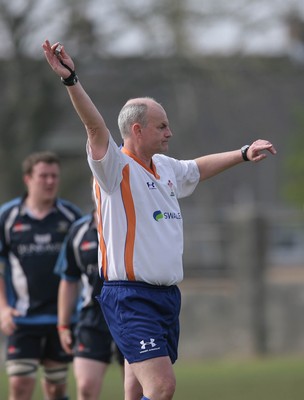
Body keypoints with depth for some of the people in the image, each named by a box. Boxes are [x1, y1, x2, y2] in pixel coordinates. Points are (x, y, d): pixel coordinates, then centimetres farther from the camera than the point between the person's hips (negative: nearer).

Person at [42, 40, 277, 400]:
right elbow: (95, 127, -24)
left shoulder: (166, 168, 17)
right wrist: (70, 80, -38)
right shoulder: (117, 168, -9)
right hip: (131, 298, -8)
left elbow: (198, 169, 37)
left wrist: (243, 154, 44)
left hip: (167, 295, 8)